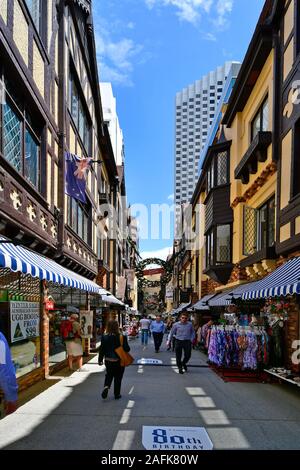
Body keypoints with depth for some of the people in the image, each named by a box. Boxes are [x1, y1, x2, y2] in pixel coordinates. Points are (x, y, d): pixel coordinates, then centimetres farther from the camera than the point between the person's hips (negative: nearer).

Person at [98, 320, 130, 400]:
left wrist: (100, 360, 7)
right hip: (119, 361, -2)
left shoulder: (104, 337, -11)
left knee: (109, 375, 22)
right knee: (118, 377, 14)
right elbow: (127, 349, -13)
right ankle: (117, 394, 21)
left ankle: (106, 387, -2)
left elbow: (102, 349, -4)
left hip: (108, 361, 2)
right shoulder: (122, 337, -17)